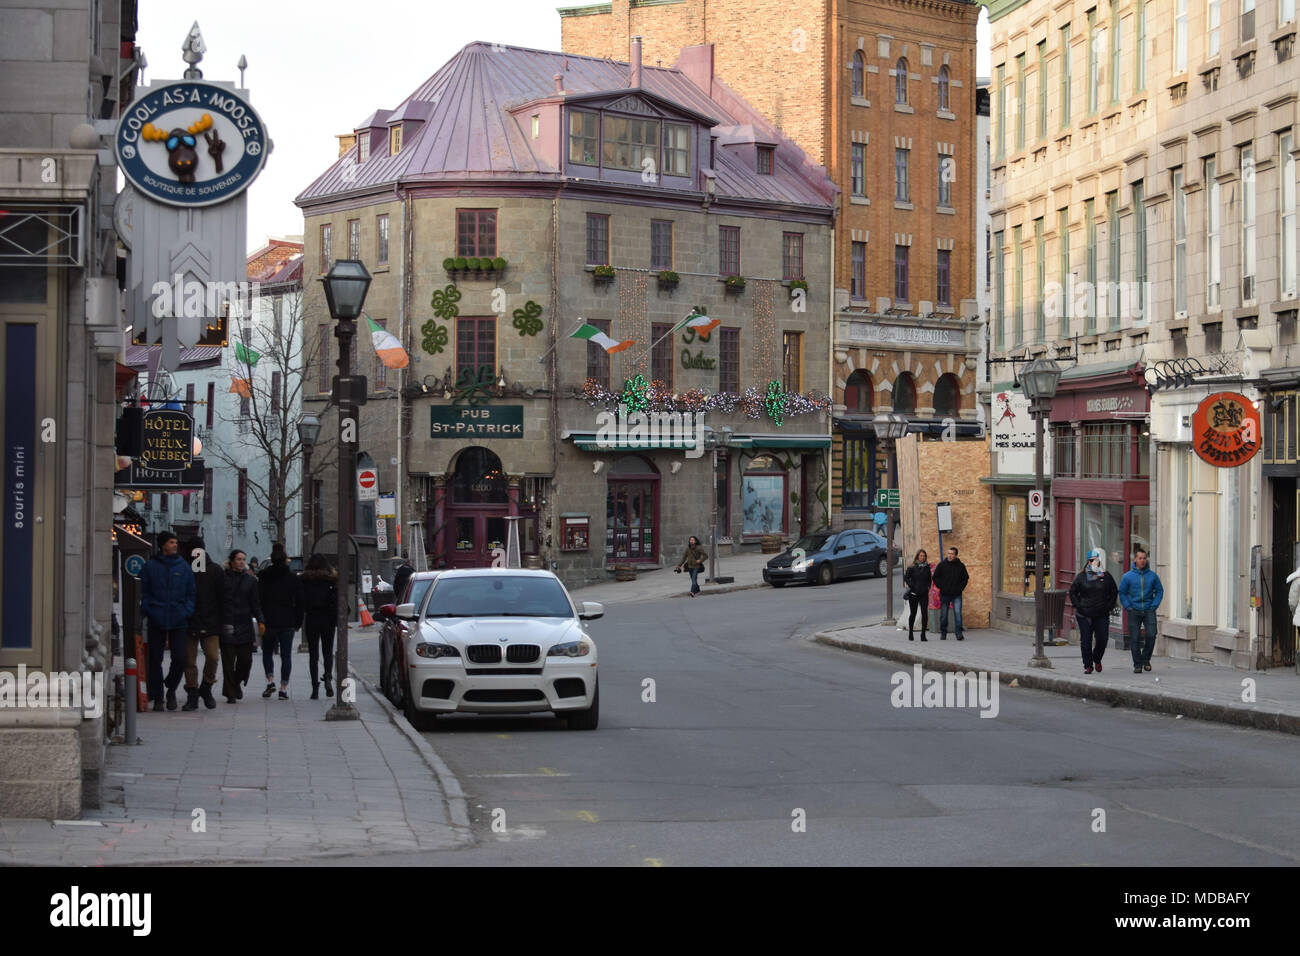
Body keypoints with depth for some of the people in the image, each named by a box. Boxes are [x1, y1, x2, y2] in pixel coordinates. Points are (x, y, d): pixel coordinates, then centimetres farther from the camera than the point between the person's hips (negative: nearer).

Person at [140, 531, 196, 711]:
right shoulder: (151, 566, 3)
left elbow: (191, 593, 11)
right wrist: (145, 612, -6)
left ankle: (171, 688, 18)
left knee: (180, 658, -6)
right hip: (156, 621, -1)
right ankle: (157, 696, 13)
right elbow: (143, 592, 5)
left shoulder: (184, 567, 8)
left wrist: (187, 612, -2)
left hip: (179, 622, 1)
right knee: (155, 660, 3)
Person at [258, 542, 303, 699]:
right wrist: (298, 621, 10)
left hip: (269, 621, 0)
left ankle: (270, 680, -2)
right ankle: (284, 687, 0)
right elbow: (299, 601, 2)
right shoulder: (293, 578, 0)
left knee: (267, 652, 16)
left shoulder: (263, 577, -1)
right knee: (286, 655, 5)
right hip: (287, 621, 0)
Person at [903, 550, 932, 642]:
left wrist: (928, 587, 5)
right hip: (913, 594, -2)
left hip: (924, 594, 2)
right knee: (913, 613, 7)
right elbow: (906, 578, -9)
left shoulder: (927, 567, 8)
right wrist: (912, 587, -15)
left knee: (925, 613, -8)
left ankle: (923, 634, -7)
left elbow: (929, 578, 19)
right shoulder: (912, 567, -4)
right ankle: (910, 633, 21)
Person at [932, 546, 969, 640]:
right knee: (943, 614, 6)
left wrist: (961, 588, 3)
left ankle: (959, 633, -10)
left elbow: (966, 578, 15)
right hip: (944, 594, 0)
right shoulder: (942, 564, 2)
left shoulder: (960, 566, 4)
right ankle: (943, 633, 17)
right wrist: (940, 586, -2)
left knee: (958, 613, -10)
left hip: (957, 595, 0)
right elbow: (935, 577, 8)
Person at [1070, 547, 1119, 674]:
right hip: (1084, 615, -1)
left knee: (1102, 639, 0)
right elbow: (1072, 592, 6)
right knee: (1086, 640, -2)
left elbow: (1114, 592, 15)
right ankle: (1088, 666, 7)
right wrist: (1078, 606, -4)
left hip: (1102, 615, 1)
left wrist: (1109, 606, 4)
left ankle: (1097, 659, 27)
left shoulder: (1107, 577, 6)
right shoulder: (1081, 576, 1)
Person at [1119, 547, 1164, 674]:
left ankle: (1146, 659, 9)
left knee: (1151, 635, -12)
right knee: (1134, 638, -2)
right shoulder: (1127, 576, 1)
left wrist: (1154, 605, 0)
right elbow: (1122, 593, 7)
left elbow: (1159, 591, 11)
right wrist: (1128, 607, -3)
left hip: (1149, 610, 0)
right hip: (1134, 611, 0)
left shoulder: (1152, 575, 4)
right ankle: (1137, 664, 7)